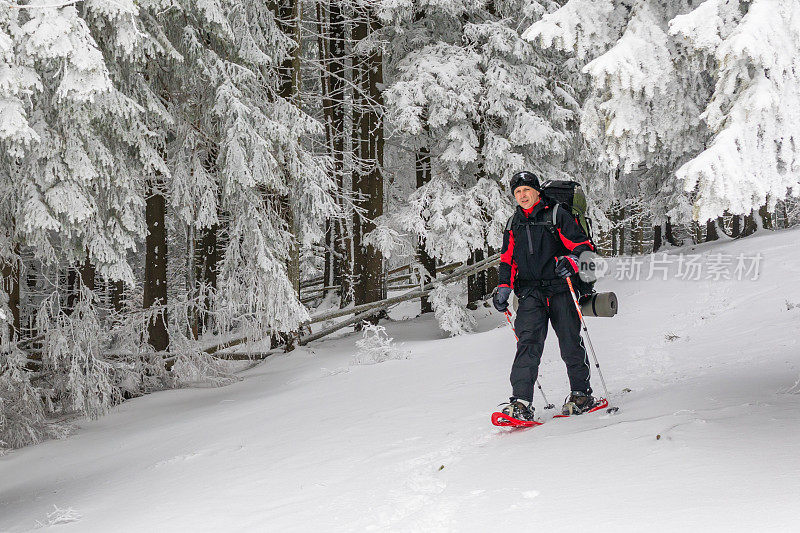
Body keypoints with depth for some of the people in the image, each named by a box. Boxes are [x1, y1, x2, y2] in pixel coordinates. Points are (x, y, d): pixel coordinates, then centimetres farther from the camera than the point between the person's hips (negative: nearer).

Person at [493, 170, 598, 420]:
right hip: (530, 294, 3)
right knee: (528, 342, -12)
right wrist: (504, 287, 7)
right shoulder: (514, 224, 16)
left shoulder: (556, 215, 1)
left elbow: (583, 245, -1)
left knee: (570, 343, 1)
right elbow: (508, 260, 22)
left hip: (560, 289, -3)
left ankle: (581, 393, 20)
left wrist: (571, 261, -22)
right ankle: (521, 401, -20)